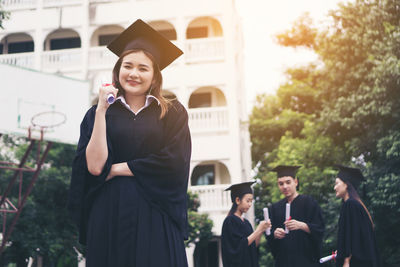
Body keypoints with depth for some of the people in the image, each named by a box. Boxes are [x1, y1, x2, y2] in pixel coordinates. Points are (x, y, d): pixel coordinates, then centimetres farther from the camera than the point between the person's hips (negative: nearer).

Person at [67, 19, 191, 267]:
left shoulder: (172, 113, 7)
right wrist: (101, 110, -8)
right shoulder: (98, 113, 9)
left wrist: (116, 169, -4)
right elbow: (95, 166, -5)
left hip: (155, 219, 0)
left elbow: (174, 162, -8)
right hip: (109, 217, 1)